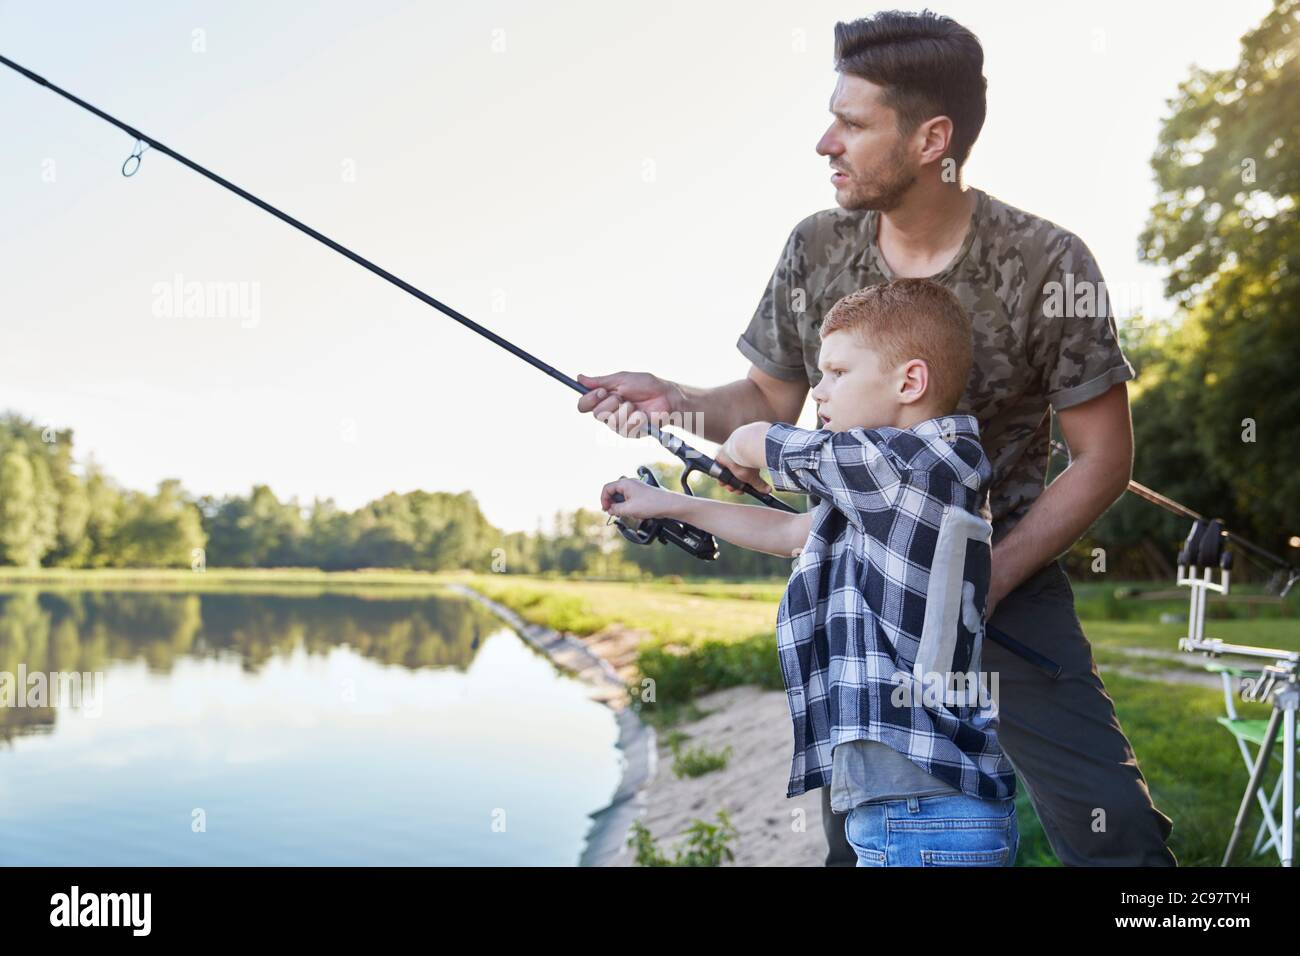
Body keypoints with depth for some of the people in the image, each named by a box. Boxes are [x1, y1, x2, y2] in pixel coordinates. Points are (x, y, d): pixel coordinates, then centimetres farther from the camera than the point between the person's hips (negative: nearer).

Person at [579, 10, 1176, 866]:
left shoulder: (1046, 265, -14)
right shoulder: (816, 252, -5)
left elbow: (1103, 457, -9)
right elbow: (770, 401, 6)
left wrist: (988, 581, -18)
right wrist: (681, 402, -14)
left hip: (1006, 577, -2)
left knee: (1110, 827, -7)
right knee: (857, 831, 11)